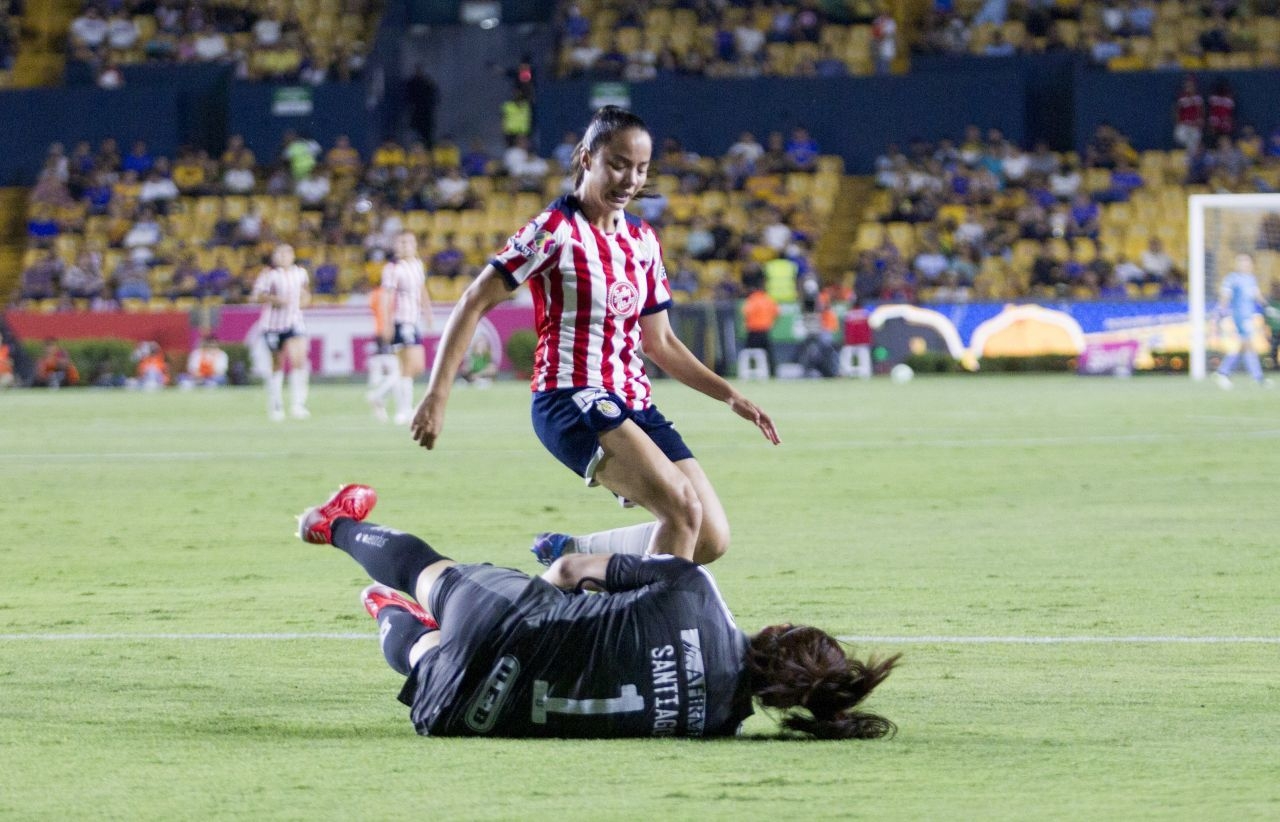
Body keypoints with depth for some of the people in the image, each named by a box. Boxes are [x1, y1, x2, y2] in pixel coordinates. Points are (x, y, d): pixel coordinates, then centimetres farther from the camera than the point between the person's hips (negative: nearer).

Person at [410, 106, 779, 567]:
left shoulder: (643, 241, 13)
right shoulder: (556, 230, -7)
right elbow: (474, 303, -8)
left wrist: (728, 395, 13)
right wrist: (437, 395, -15)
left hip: (633, 403, 8)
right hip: (571, 402, -8)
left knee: (712, 538, -2)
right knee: (681, 508, -28)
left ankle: (566, 554, 14)